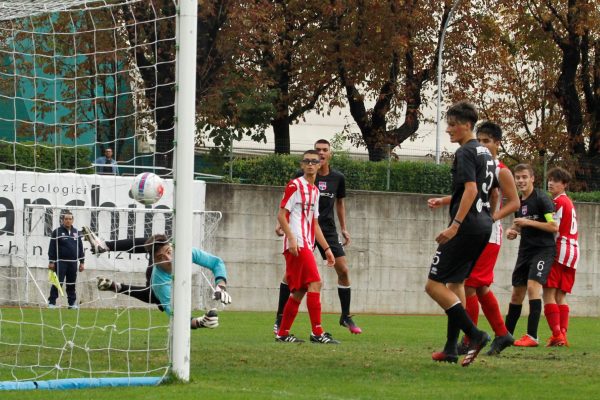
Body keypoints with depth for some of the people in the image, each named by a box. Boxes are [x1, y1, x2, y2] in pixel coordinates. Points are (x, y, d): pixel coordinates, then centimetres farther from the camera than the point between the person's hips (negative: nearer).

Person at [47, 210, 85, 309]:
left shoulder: (76, 232, 12)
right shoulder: (56, 232, -3)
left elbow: (80, 248, 15)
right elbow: (52, 248, -5)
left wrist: (82, 262, 11)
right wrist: (51, 262, -9)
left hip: (73, 262, 4)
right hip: (60, 262, -4)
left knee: (71, 284, 8)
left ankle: (72, 303, 14)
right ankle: (52, 302, -4)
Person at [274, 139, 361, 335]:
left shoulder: (338, 178, 3)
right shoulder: (302, 176, -6)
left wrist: (344, 228, 15)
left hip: (328, 230, 3)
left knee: (343, 270, -4)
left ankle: (346, 316, 11)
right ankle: (280, 318, 3)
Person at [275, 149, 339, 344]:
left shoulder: (314, 190, 21)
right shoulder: (295, 185, -3)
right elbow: (281, 215, -9)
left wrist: (326, 248, 21)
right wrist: (291, 239, -20)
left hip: (306, 246, 9)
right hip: (297, 245, -9)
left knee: (299, 291, 7)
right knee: (315, 283, -16)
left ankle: (282, 333, 13)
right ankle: (317, 332, -18)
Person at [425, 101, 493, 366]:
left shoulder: (465, 153, -12)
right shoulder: (485, 153, 18)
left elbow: (471, 190, -23)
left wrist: (454, 226, -26)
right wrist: (444, 201, 27)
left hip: (467, 227, -10)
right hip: (484, 225, 10)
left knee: (434, 285, -8)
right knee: (455, 283, 17)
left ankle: (475, 335, -17)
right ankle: (451, 349, 16)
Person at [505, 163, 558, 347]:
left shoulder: (541, 198, -11)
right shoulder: (518, 201, 12)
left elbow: (554, 226, -16)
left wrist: (528, 222, -19)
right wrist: (512, 231, 4)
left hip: (543, 249, -8)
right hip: (525, 250, 8)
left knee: (533, 286, -22)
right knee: (517, 293, 11)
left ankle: (532, 336, -23)